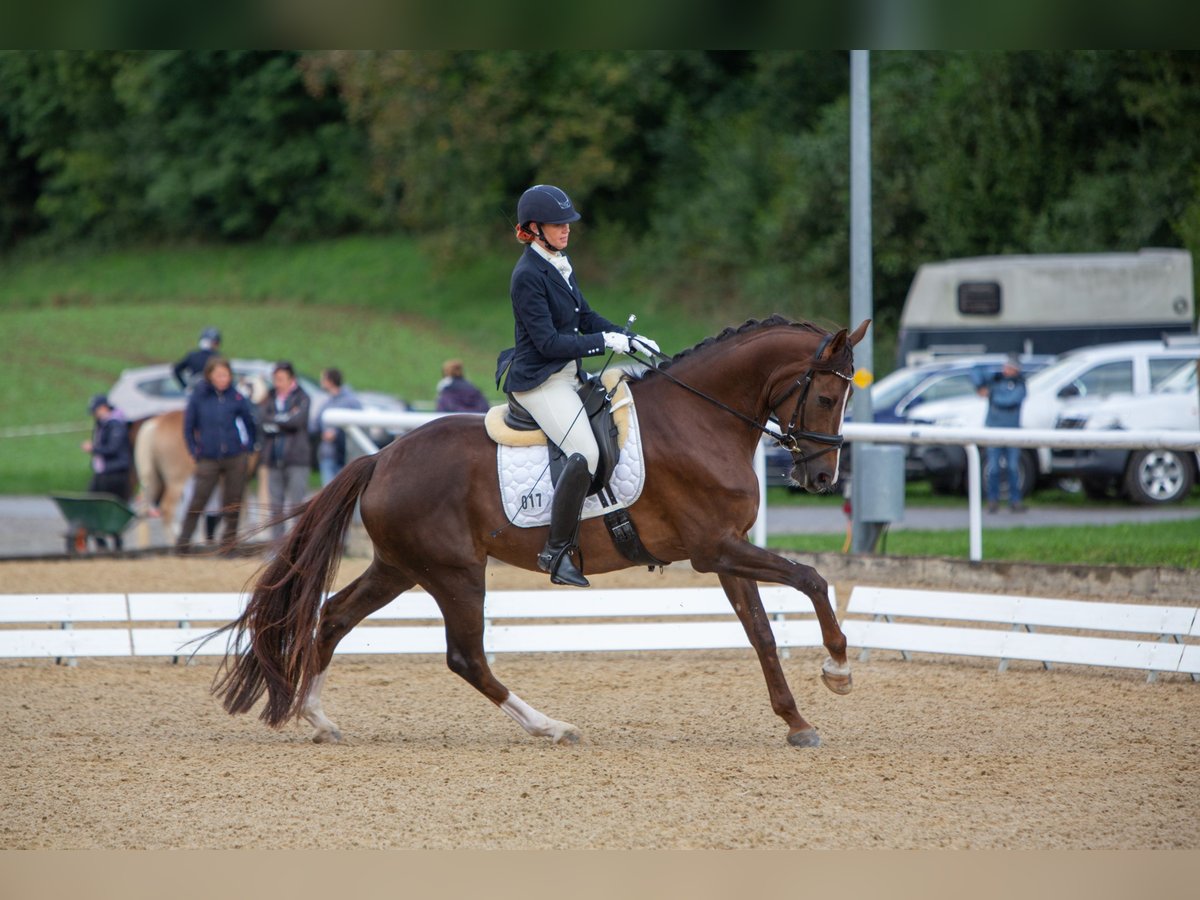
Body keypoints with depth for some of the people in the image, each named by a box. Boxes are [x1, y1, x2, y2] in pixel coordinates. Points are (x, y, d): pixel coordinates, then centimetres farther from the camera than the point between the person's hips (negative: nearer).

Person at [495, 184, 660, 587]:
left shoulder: (559, 265, 11)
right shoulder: (528, 275, -17)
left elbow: (586, 318, 18)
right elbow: (548, 342, -20)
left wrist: (630, 338, 3)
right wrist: (605, 341, -19)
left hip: (567, 376, 10)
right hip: (539, 382, -10)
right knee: (585, 452, -26)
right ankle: (556, 551, -22)